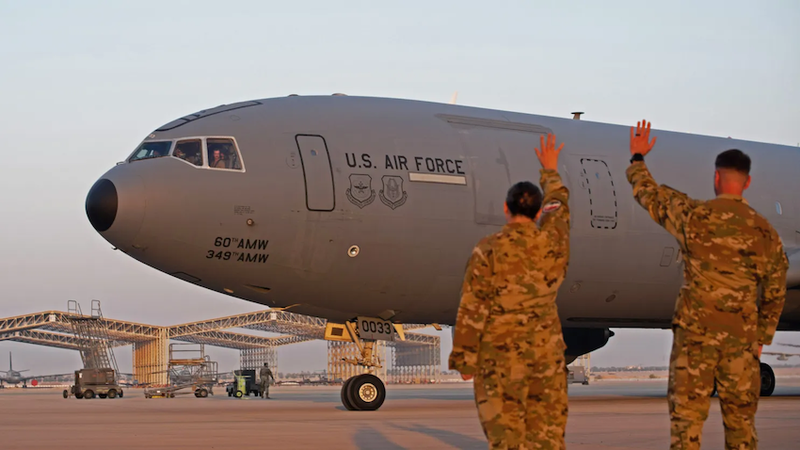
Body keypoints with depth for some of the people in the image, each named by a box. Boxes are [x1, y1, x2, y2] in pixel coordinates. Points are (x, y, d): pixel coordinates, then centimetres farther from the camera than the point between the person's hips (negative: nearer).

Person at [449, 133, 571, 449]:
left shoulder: (488, 250, -11)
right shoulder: (552, 242, 0)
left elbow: (472, 309, -10)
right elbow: (558, 206, 23)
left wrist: (464, 359, -2)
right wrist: (550, 171, 42)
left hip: (500, 353, -3)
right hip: (546, 349, 3)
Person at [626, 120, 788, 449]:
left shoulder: (692, 215, -4)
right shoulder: (764, 232, 3)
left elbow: (648, 193, 12)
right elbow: (774, 294, 9)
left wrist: (637, 158, 30)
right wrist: (761, 338, 21)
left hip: (695, 330, -2)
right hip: (741, 335, 2)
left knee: (686, 416, 1)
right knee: (740, 418, 9)